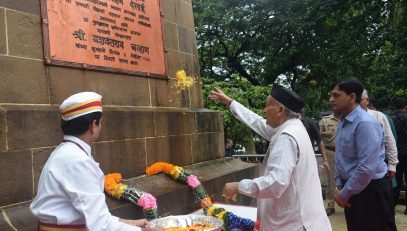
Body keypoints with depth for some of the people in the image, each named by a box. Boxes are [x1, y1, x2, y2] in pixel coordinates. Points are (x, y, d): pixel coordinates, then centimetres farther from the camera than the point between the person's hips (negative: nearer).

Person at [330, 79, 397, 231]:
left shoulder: (365, 123, -22)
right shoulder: (343, 122, 6)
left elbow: (367, 168, -25)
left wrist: (344, 194, -16)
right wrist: (339, 185, 9)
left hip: (370, 190, -8)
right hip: (351, 188, 8)